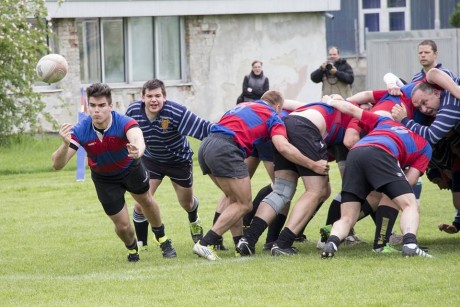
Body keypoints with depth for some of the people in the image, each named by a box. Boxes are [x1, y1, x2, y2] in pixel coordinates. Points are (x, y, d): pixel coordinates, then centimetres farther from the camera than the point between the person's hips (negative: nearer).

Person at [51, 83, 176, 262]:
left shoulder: (124, 123, -37)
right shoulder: (80, 131, -34)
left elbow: (138, 139, -60)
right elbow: (57, 165, -38)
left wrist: (138, 150, -85)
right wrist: (65, 144, -59)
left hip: (130, 168, 0)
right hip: (104, 178, 0)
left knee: (146, 202, 21)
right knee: (122, 225, 0)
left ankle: (162, 239, 51)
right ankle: (132, 248, 36)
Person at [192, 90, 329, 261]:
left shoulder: (243, 106, 31)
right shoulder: (272, 116, 9)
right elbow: (283, 147, -5)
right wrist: (313, 165, 0)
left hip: (206, 146, 8)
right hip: (225, 150, -8)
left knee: (234, 198, 23)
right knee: (244, 205, 0)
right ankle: (205, 244, -8)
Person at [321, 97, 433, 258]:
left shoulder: (386, 122, 40)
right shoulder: (425, 146, 29)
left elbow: (351, 109, 37)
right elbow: (410, 180, 17)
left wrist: (332, 102, 56)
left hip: (354, 154, 4)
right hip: (379, 154, -4)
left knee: (347, 218, 9)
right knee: (410, 205, -1)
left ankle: (331, 243, -19)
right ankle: (410, 244, -26)